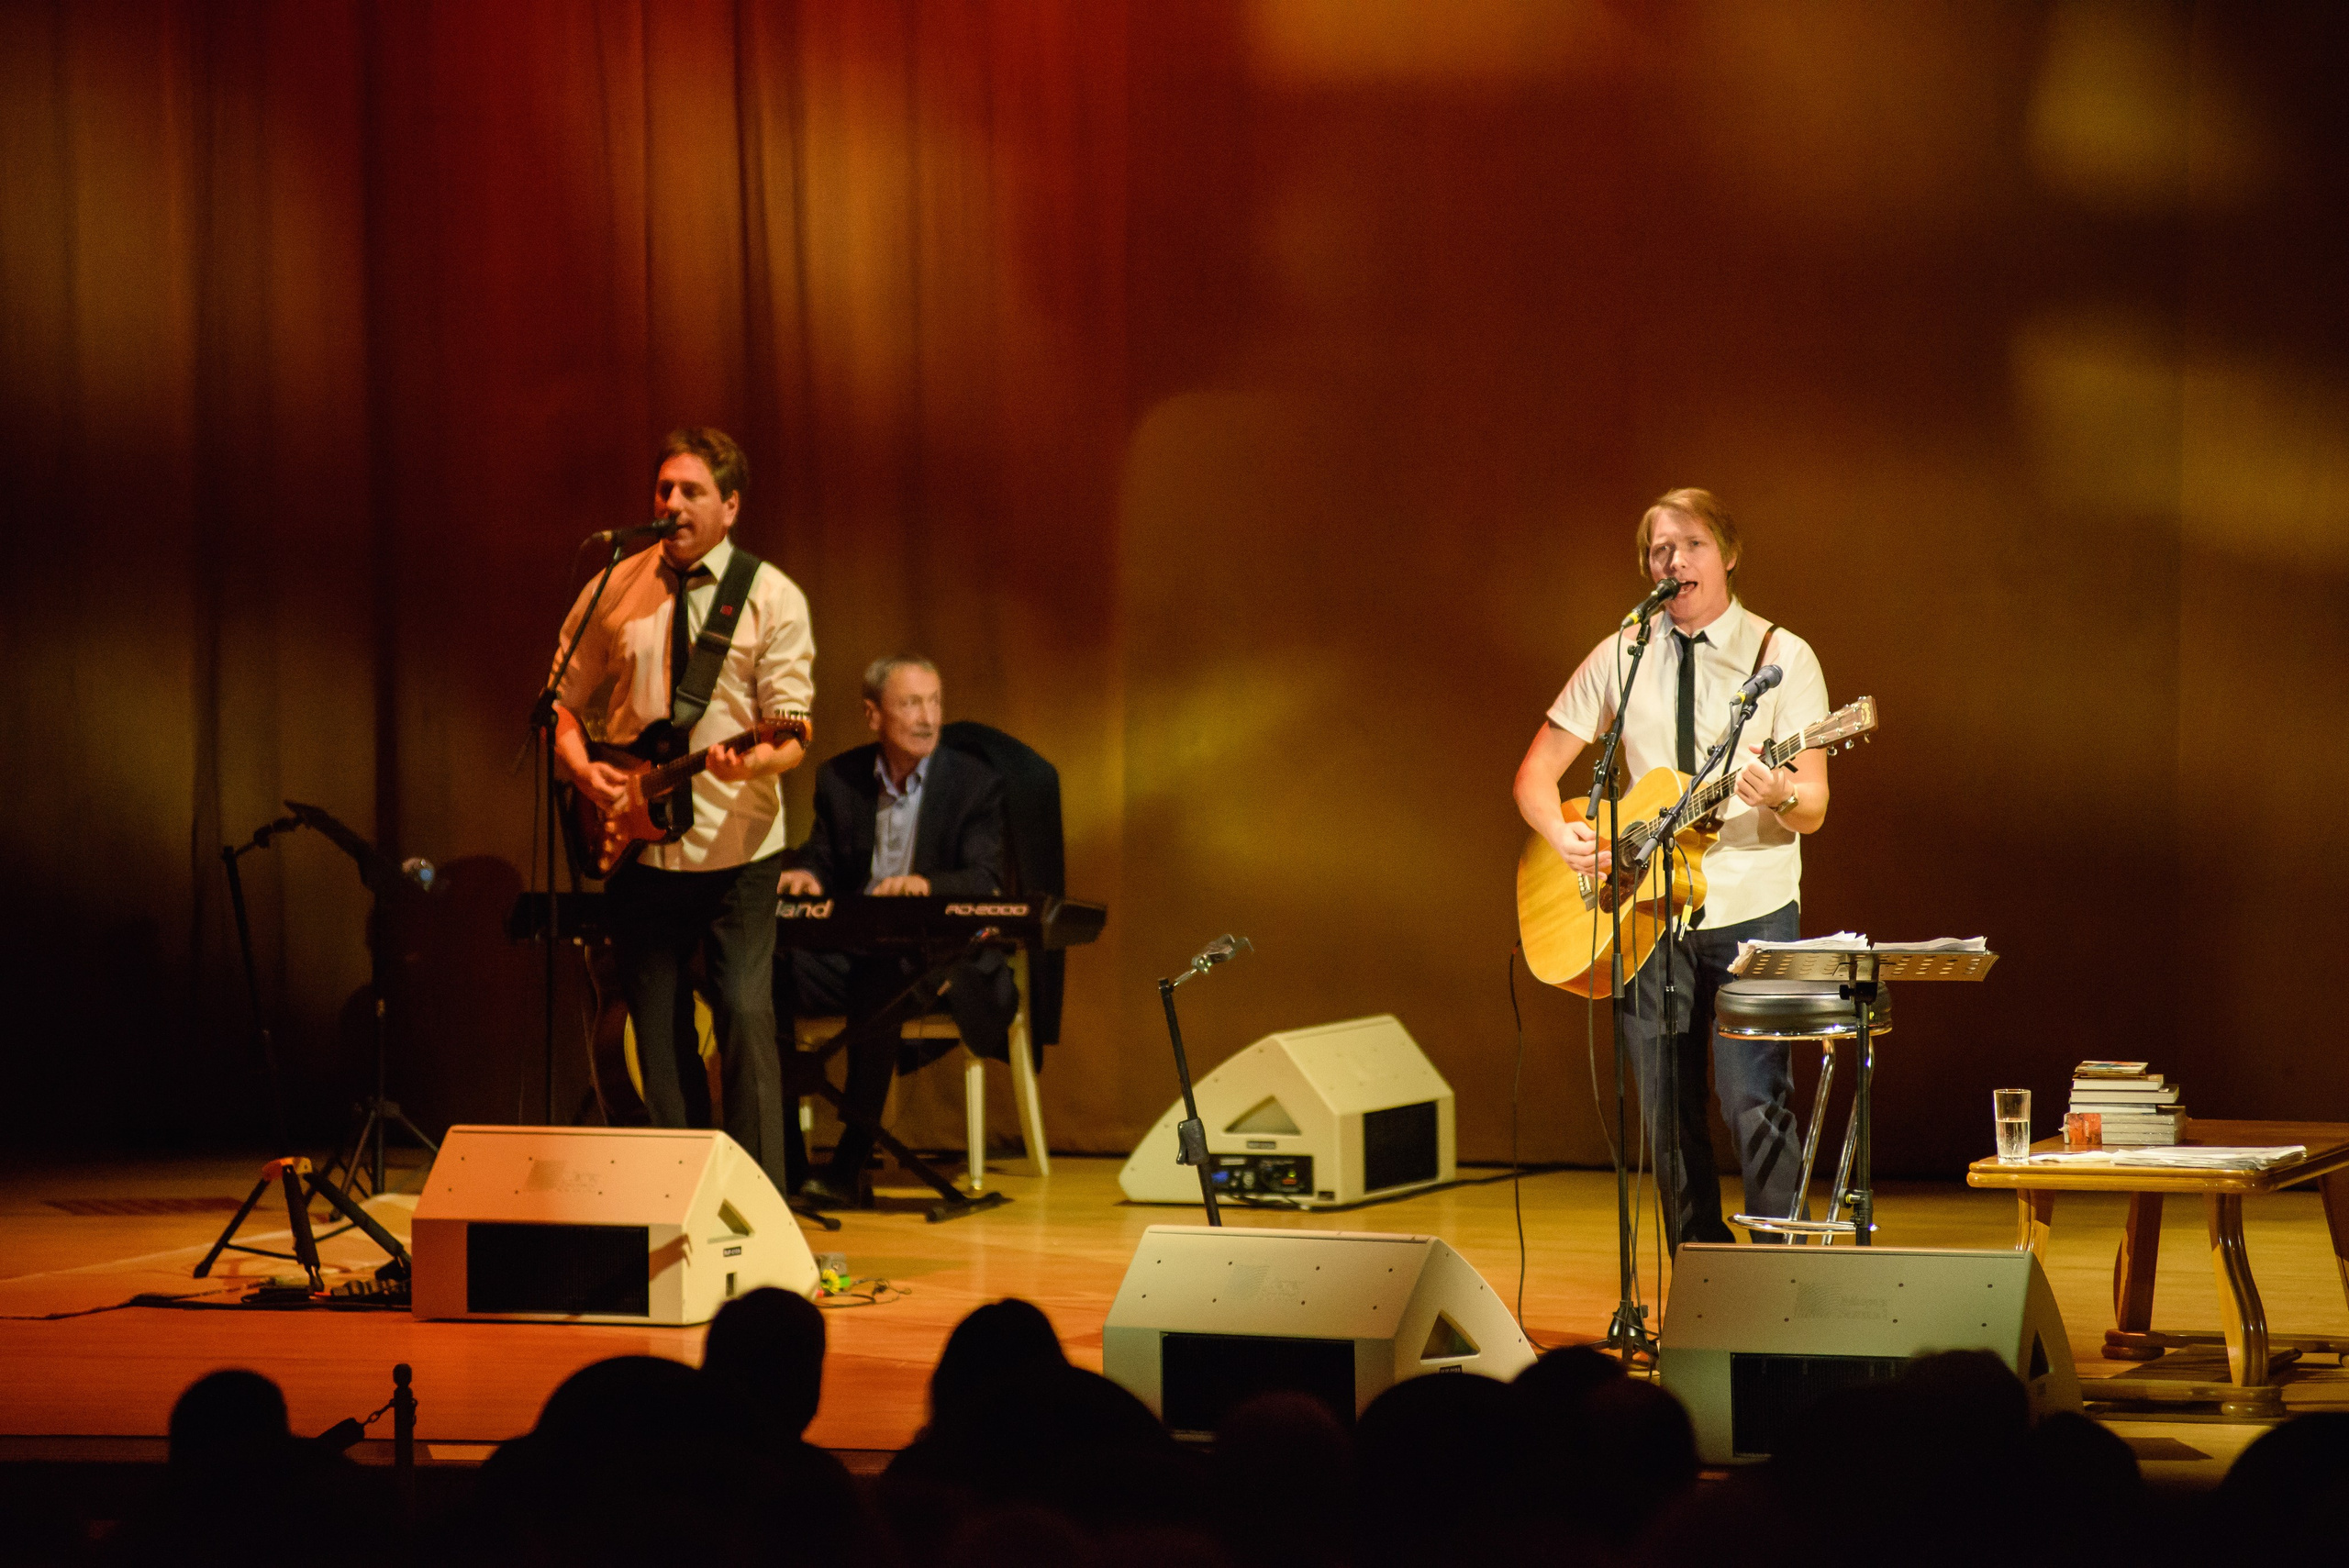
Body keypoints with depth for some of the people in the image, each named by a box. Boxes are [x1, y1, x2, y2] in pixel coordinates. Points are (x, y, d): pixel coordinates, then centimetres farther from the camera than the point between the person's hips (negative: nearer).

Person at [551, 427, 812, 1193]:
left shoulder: (772, 599, -2)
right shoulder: (614, 590, 6)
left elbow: (791, 732, -6)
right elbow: (565, 701, 14)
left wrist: (751, 760, -28)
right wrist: (581, 765, -6)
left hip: (736, 847, -3)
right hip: (638, 846, 3)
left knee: (746, 1019, -10)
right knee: (655, 1029, 7)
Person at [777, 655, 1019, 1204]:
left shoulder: (976, 783, 0)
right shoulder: (840, 778, 12)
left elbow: (985, 882, -11)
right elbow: (822, 857, 12)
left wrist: (927, 884, -32)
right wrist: (806, 874, -15)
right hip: (850, 953, 4)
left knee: (878, 984, -38)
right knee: (768, 973, -27)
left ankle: (850, 1163, -34)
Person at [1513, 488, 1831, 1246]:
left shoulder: (1782, 656, 0)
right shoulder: (1619, 659, 7)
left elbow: (1813, 808, -6)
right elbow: (1536, 771, 10)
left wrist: (1782, 798, -30)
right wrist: (1561, 834, -10)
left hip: (1752, 909, -3)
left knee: (1756, 1106, -14)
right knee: (1669, 1121, 5)